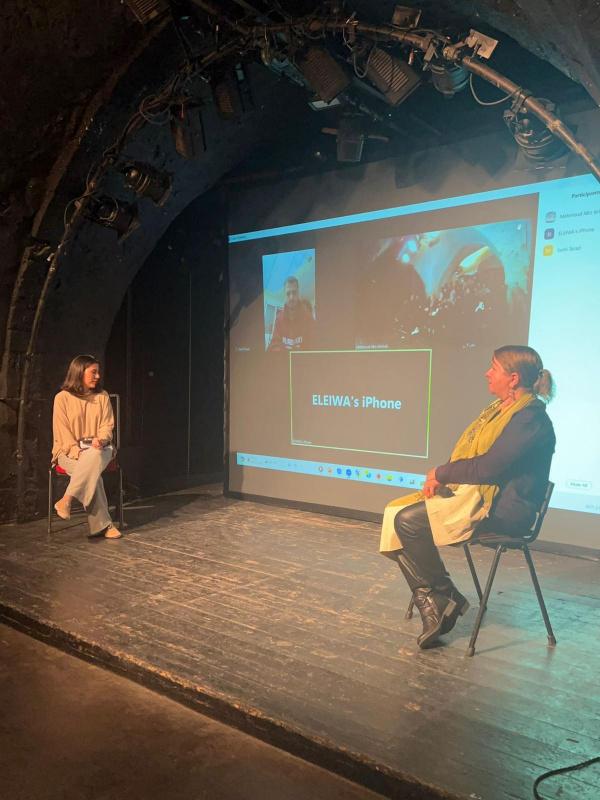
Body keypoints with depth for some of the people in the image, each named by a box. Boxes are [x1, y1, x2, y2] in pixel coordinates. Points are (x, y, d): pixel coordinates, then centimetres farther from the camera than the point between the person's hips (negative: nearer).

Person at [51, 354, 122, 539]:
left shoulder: (102, 397, 11)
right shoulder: (62, 398, 1)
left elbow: (107, 426, 7)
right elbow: (62, 431, -4)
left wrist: (101, 439, -17)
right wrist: (78, 452, -19)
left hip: (97, 448, 2)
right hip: (70, 450, -2)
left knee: (94, 458, -38)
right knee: (92, 471, -36)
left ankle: (67, 500, -32)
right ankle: (102, 524, -33)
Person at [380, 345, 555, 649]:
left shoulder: (530, 419, -16)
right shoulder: (500, 408, 14)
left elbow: (488, 467, -23)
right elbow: (466, 452, 17)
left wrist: (441, 472, -9)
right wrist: (439, 478, -1)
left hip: (501, 507, -10)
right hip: (469, 490, 10)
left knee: (409, 520, -22)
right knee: (395, 511, -6)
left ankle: (446, 597, -2)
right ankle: (429, 602, -5)